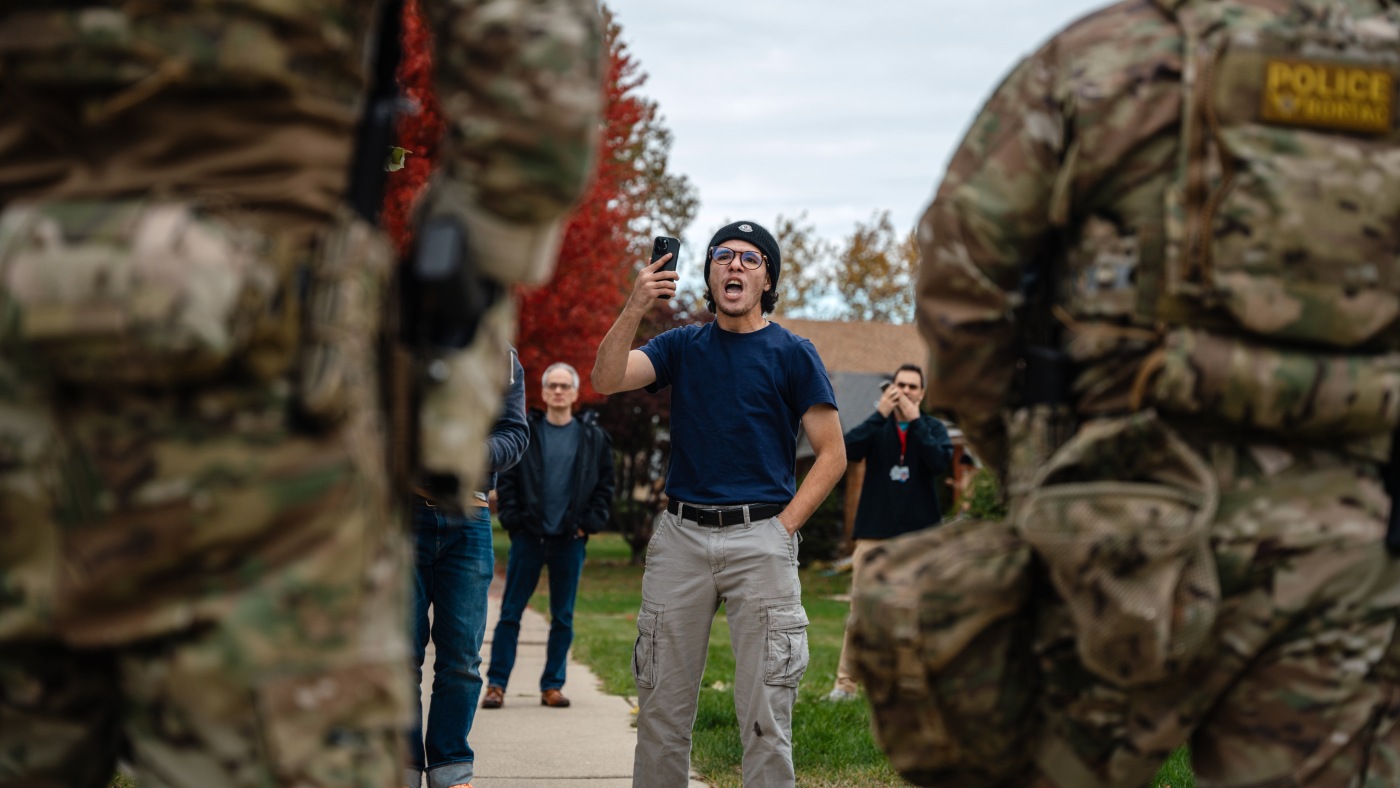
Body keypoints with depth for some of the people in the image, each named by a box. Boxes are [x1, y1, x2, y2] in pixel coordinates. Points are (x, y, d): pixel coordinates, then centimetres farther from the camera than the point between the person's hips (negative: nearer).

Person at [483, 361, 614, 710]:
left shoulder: (593, 438, 5)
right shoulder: (524, 432, 3)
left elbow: (605, 485, 8)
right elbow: (506, 479, 4)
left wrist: (589, 524, -1)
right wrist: (513, 519, -6)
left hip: (570, 540, 1)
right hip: (529, 537, -1)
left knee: (563, 617, 7)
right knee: (510, 612, -1)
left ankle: (552, 685, 15)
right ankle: (496, 683, 3)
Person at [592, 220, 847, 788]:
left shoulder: (792, 354, 3)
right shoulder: (683, 347, 11)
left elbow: (832, 455, 1)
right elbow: (606, 379, -5)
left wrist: (783, 527, -8)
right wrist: (634, 309, -18)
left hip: (760, 538, -3)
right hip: (680, 534, 3)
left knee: (764, 712, -3)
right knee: (662, 704, 5)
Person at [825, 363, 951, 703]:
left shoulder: (933, 428, 7)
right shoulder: (876, 426, 8)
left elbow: (941, 463, -12)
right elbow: (848, 449, -11)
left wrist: (914, 420, -12)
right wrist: (880, 414, -15)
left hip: (920, 534, 0)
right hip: (875, 533, 0)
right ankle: (846, 682, 0)